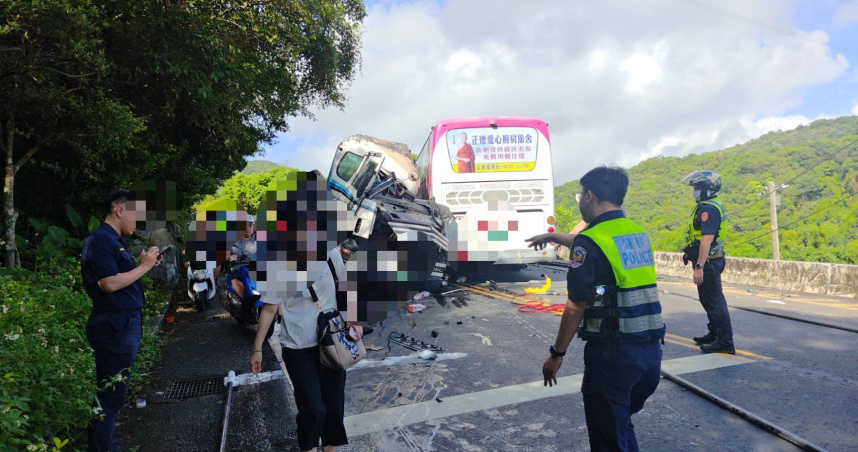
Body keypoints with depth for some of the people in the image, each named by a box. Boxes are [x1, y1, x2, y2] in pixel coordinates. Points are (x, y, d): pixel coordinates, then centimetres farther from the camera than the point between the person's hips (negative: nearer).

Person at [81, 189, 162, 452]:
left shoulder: (112, 241, 15)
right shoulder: (101, 240, -15)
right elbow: (109, 283, -24)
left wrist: (146, 265, 8)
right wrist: (143, 266, -15)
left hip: (121, 325, 10)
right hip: (115, 328, -10)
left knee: (112, 392, 18)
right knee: (110, 394, -2)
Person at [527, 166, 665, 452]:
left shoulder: (590, 241, -15)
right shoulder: (638, 233, 10)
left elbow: (576, 306, -16)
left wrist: (557, 353, -5)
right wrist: (553, 236, 41)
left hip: (613, 353, -7)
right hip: (651, 349, 8)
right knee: (622, 425, 27)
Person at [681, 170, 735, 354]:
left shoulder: (708, 209, -19)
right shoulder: (709, 207, 15)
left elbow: (707, 239, -26)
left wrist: (699, 267, -28)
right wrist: (699, 264, 24)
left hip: (708, 262, -11)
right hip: (711, 261, 11)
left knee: (714, 301, -6)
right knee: (708, 300, 20)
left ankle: (725, 342, 0)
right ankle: (714, 334, 32)